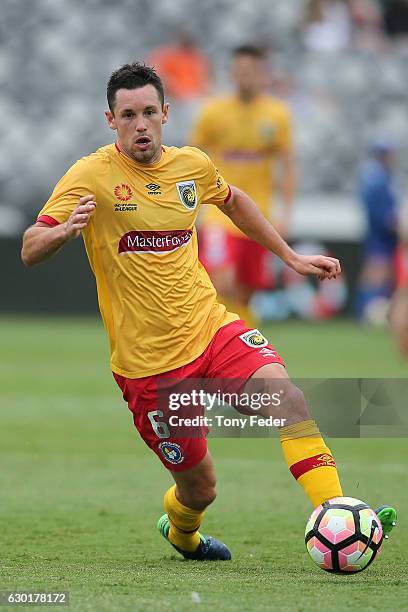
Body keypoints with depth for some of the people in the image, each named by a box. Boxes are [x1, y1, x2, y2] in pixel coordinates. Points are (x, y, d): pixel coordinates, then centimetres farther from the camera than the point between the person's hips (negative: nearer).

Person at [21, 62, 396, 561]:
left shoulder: (192, 165, 5)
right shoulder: (91, 175, -11)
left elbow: (233, 201, 28)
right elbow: (30, 252, -15)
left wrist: (290, 257, 27)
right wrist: (66, 230, -37)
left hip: (212, 329, 4)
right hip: (148, 363, -4)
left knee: (286, 396, -26)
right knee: (200, 489, 3)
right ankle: (180, 532, 39)